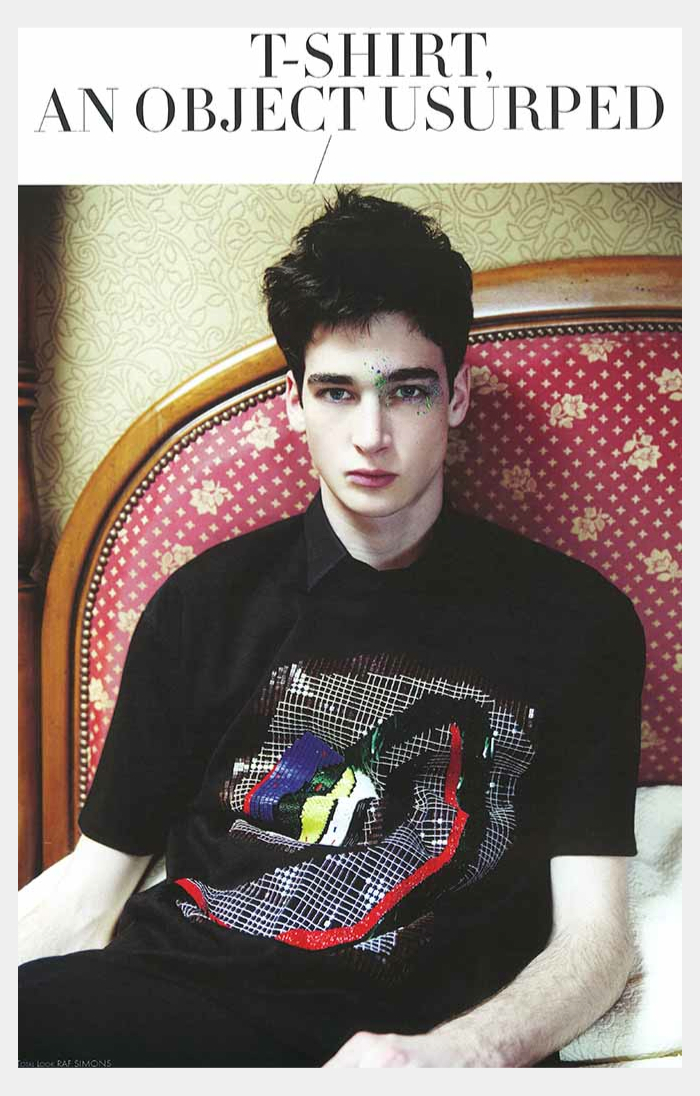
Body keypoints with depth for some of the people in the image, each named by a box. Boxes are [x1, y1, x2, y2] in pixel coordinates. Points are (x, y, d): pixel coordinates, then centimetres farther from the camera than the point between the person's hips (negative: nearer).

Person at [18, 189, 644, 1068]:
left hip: (437, 1033, 1)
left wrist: (457, 1050, -20)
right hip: (180, 992, 0)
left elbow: (592, 935, 1)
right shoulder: (206, 602, 8)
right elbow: (85, 891, 8)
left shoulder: (575, 619, 4)